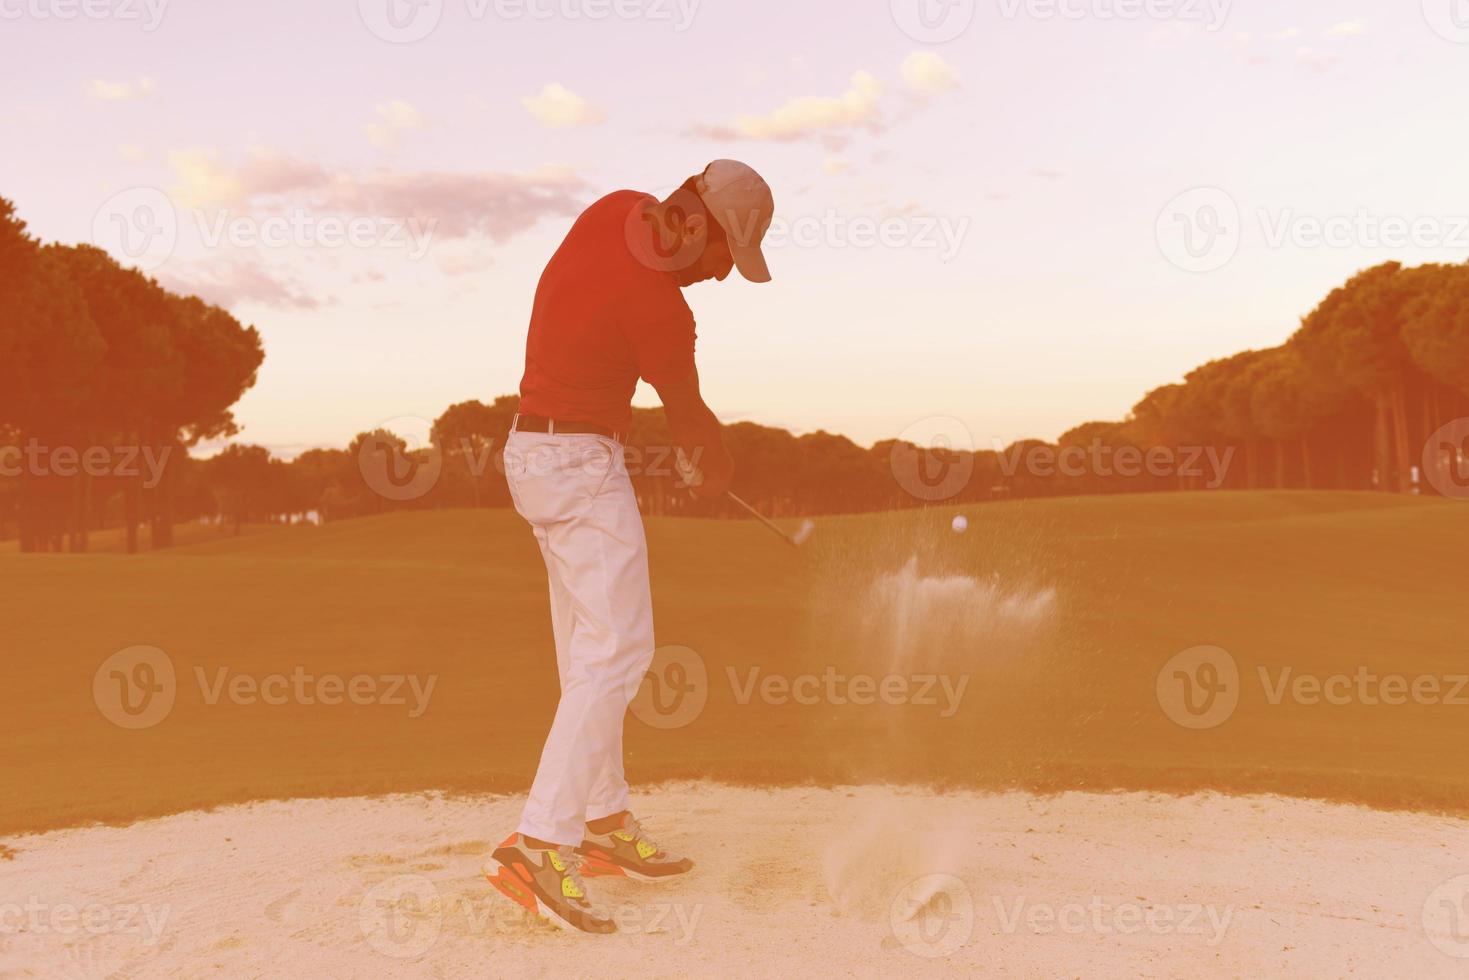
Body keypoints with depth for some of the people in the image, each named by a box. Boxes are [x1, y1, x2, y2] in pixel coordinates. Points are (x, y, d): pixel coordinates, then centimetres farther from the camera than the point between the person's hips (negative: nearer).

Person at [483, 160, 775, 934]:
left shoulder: (618, 210, 1)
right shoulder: (658, 310, -22)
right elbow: (687, 411, -6)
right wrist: (717, 469, 16)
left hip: (532, 450, 10)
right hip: (583, 466, -10)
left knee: (588, 649, 14)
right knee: (617, 649, -12)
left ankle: (606, 824, 22)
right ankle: (538, 846, -18)